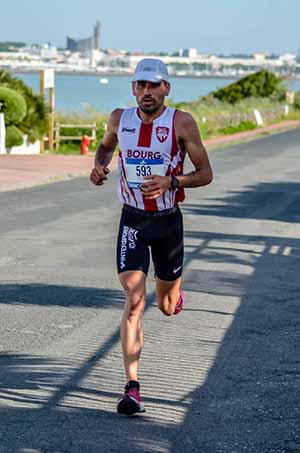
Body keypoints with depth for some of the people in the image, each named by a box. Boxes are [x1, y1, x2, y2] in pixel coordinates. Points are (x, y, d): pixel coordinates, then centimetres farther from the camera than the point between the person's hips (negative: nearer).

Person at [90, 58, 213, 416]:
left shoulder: (182, 123, -10)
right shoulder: (120, 119, -1)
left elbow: (205, 174, -7)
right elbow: (106, 145, 21)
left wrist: (170, 181, -24)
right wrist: (99, 166, -1)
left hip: (168, 221, 0)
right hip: (132, 221, 1)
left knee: (166, 307, 14)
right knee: (134, 302, -15)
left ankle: (175, 293, 54)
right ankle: (132, 387, -18)